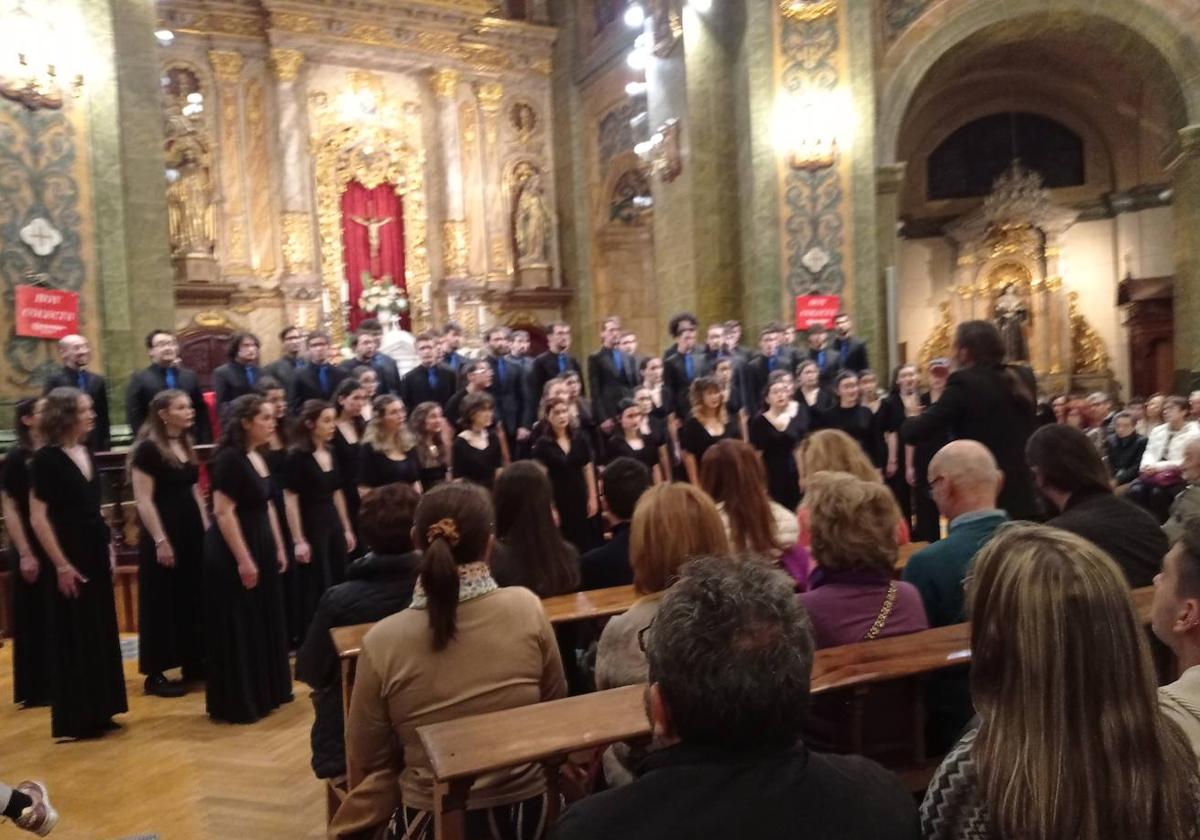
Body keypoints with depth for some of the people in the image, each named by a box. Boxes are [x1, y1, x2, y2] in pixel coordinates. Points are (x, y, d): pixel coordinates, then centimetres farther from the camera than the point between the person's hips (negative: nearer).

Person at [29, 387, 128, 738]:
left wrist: (108, 547, 12)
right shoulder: (47, 458, -13)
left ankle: (97, 713, 23)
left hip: (96, 557, 8)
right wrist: (61, 565, -18)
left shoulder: (86, 452, 9)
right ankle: (75, 720, 14)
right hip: (71, 561, -7)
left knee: (101, 636, 12)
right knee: (75, 639, 1)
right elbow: (38, 518, -16)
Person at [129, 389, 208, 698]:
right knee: (162, 603, 0)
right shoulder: (147, 449, -12)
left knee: (193, 599, 12)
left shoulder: (185, 444, 11)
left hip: (193, 533, 8)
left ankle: (193, 664, 23)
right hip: (164, 535, -7)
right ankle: (156, 674, 11)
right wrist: (160, 541, -19)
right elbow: (144, 500, -16)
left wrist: (206, 528, 12)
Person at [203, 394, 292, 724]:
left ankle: (266, 692, 28)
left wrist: (278, 548, 15)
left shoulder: (259, 457, 9)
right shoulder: (230, 459, -18)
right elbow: (223, 512, -22)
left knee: (265, 623, 16)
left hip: (261, 549, 9)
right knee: (238, 629, 0)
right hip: (233, 556, -9)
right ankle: (238, 703, 11)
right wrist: (243, 560, -23)